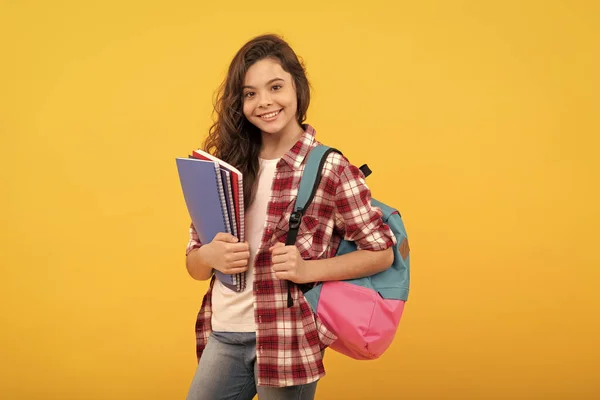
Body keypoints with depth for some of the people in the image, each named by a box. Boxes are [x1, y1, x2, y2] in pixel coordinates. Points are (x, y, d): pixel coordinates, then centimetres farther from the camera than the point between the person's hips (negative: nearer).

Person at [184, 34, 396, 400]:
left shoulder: (330, 169, -7)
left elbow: (382, 252, -5)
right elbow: (194, 264, 9)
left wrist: (306, 269, -17)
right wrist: (210, 256, -14)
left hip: (288, 341, -4)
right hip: (222, 337, 4)